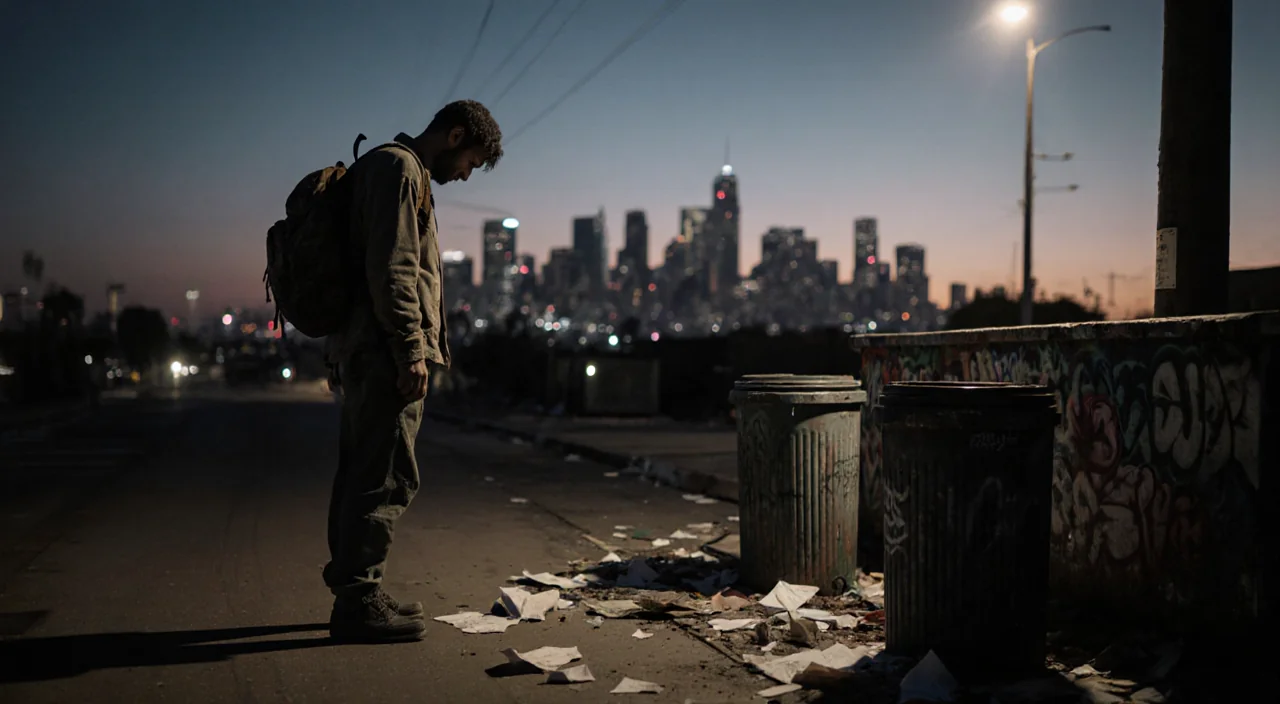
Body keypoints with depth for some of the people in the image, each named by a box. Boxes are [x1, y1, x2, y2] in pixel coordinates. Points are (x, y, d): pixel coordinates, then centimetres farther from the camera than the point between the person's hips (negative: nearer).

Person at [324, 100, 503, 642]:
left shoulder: (396, 169, 24)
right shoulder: (399, 168, -8)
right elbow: (391, 268, -18)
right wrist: (412, 349, -19)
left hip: (363, 353, 11)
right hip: (385, 352, -11)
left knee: (361, 474, 12)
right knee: (386, 479, -8)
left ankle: (355, 596, 20)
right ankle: (359, 603, -5)